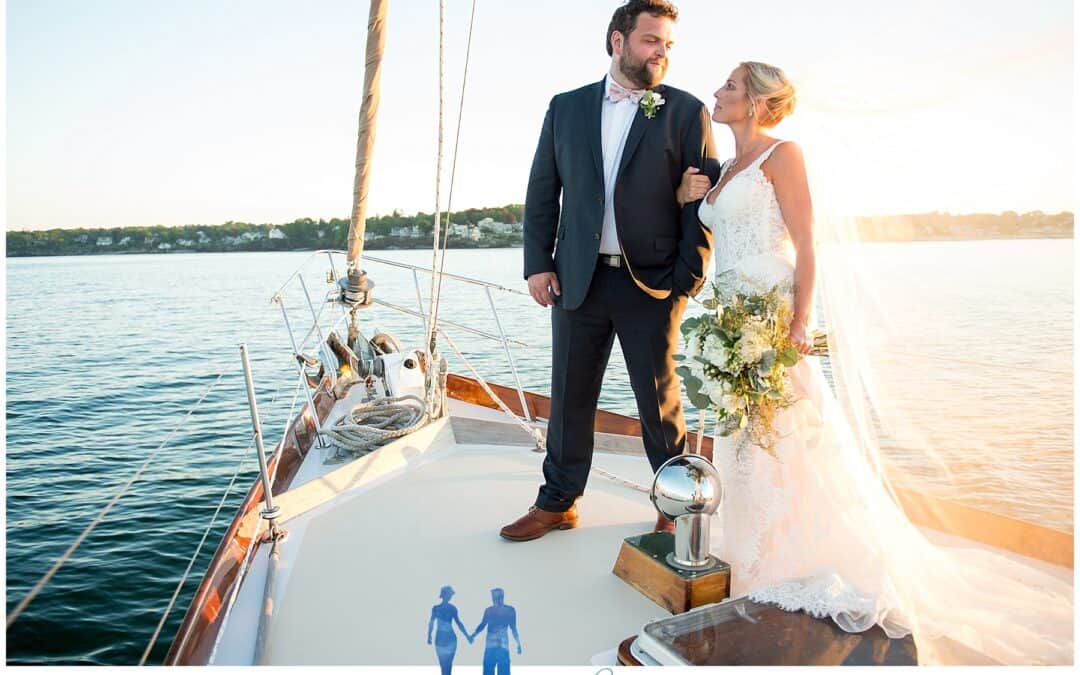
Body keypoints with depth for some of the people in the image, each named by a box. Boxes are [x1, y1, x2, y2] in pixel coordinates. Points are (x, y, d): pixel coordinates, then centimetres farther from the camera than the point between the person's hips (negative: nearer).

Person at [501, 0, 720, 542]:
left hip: (653, 283, -2)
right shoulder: (566, 108, 10)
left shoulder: (686, 111, 3)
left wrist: (689, 277, -8)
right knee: (569, 397, 10)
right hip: (576, 279, 2)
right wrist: (538, 263, 1)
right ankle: (557, 503, 26)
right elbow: (542, 191, 9)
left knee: (660, 401, 8)